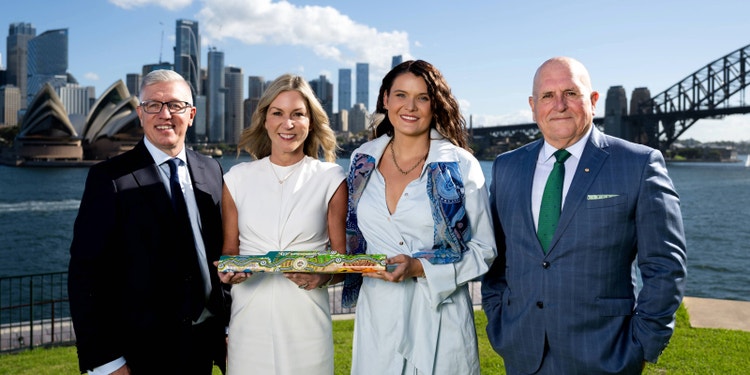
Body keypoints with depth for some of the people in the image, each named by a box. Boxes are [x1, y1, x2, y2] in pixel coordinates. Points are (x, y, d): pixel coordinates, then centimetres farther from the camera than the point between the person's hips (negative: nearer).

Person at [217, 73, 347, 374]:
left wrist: (323, 275, -16)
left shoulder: (331, 179, 0)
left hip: (305, 318, -1)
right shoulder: (238, 178, 4)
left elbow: (341, 257, 4)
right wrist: (228, 271, -9)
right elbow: (229, 250, 12)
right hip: (249, 317, 1)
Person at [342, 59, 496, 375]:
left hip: (438, 316, -3)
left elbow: (484, 250, -5)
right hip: (377, 314, 3)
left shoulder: (460, 165, -8)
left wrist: (420, 267, -16)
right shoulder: (363, 161, 4)